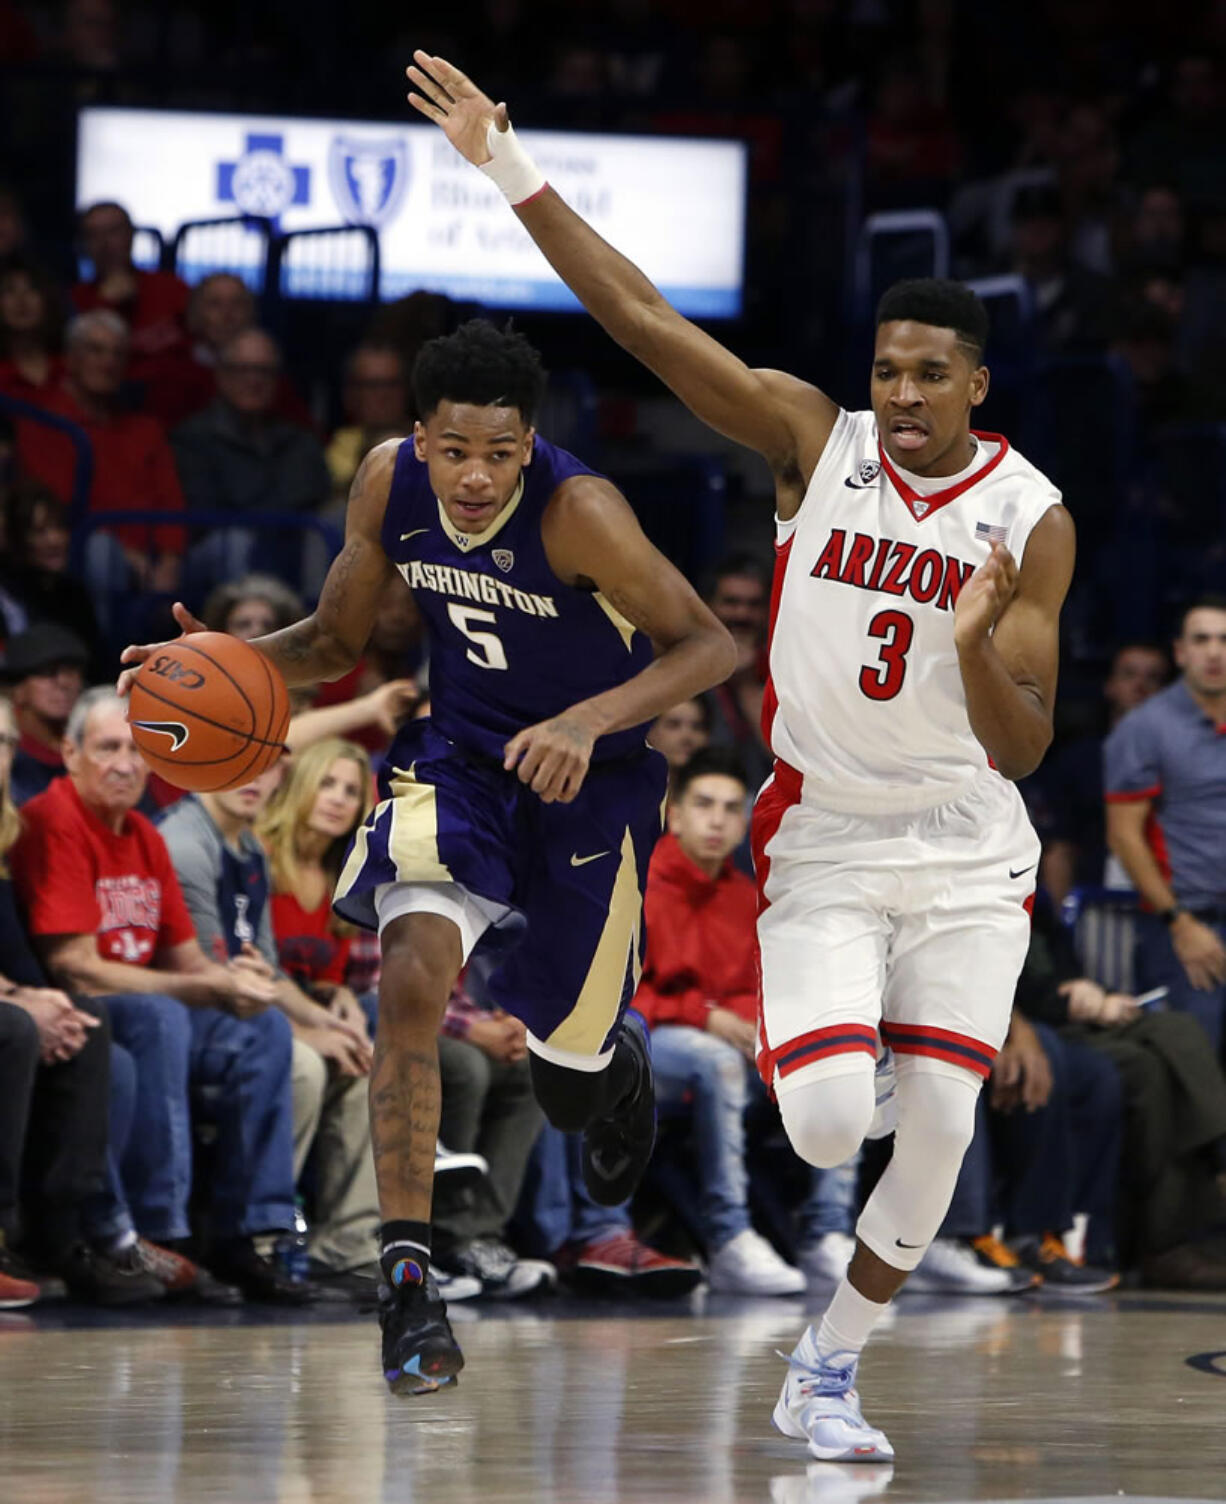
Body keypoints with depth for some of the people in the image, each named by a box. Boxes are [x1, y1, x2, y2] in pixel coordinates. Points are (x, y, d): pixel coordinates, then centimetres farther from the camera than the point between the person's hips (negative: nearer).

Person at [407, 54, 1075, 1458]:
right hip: (823, 842, -1)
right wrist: (508, 168, -15)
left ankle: (828, 1370, 9)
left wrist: (978, 646, -32)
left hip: (966, 854, 1)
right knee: (828, 1121, -18)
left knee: (938, 1122, -10)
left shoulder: (1031, 521, -8)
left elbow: (1020, 751, -11)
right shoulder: (814, 440, -7)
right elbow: (639, 316, -10)